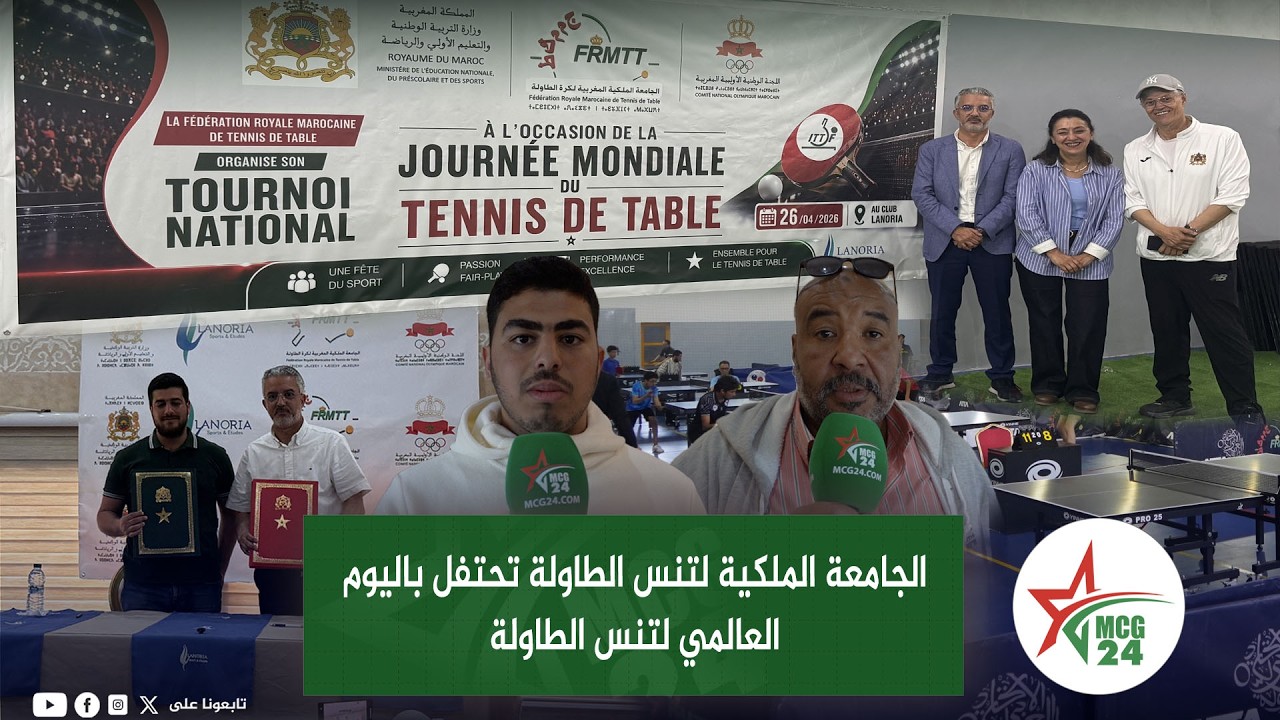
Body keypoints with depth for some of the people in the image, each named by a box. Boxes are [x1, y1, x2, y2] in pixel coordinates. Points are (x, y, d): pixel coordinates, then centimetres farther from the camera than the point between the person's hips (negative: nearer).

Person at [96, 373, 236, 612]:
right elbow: (105, 514, 12)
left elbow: (230, 515, 12)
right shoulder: (128, 458, 8)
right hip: (143, 585, 0)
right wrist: (120, 527, -12)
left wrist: (220, 569, 5)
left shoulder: (214, 456, 7)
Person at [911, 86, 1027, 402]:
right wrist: (955, 229, -13)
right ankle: (940, 373, 18)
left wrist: (982, 231, -14)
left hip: (992, 242, -1)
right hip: (944, 242, 1)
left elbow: (1012, 196, -2)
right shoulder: (932, 150, 6)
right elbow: (921, 195, -2)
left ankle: (1002, 376, 13)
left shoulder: (1010, 150, 5)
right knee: (942, 311, 6)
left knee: (997, 312, 3)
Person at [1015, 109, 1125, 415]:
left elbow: (1114, 219, -1)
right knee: (1044, 324, 8)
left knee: (1088, 326, -1)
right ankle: (1047, 384, 22)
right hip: (1040, 260, 0)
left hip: (1091, 263, 0)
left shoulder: (1110, 174, 3)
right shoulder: (1036, 170, -1)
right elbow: (1027, 214, -8)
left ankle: (1083, 390, 12)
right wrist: (1053, 253, -15)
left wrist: (1088, 256, -11)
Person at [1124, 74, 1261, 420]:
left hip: (1210, 255, -4)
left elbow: (1233, 194, -9)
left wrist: (1190, 230, -17)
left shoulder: (1223, 138, -4)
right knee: (1167, 330, 13)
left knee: (1225, 335, -3)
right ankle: (1175, 398, 26)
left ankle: (1245, 411, 3)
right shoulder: (1136, 150, 9)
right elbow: (1132, 200, 3)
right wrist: (1164, 231, -14)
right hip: (1156, 256, 5)